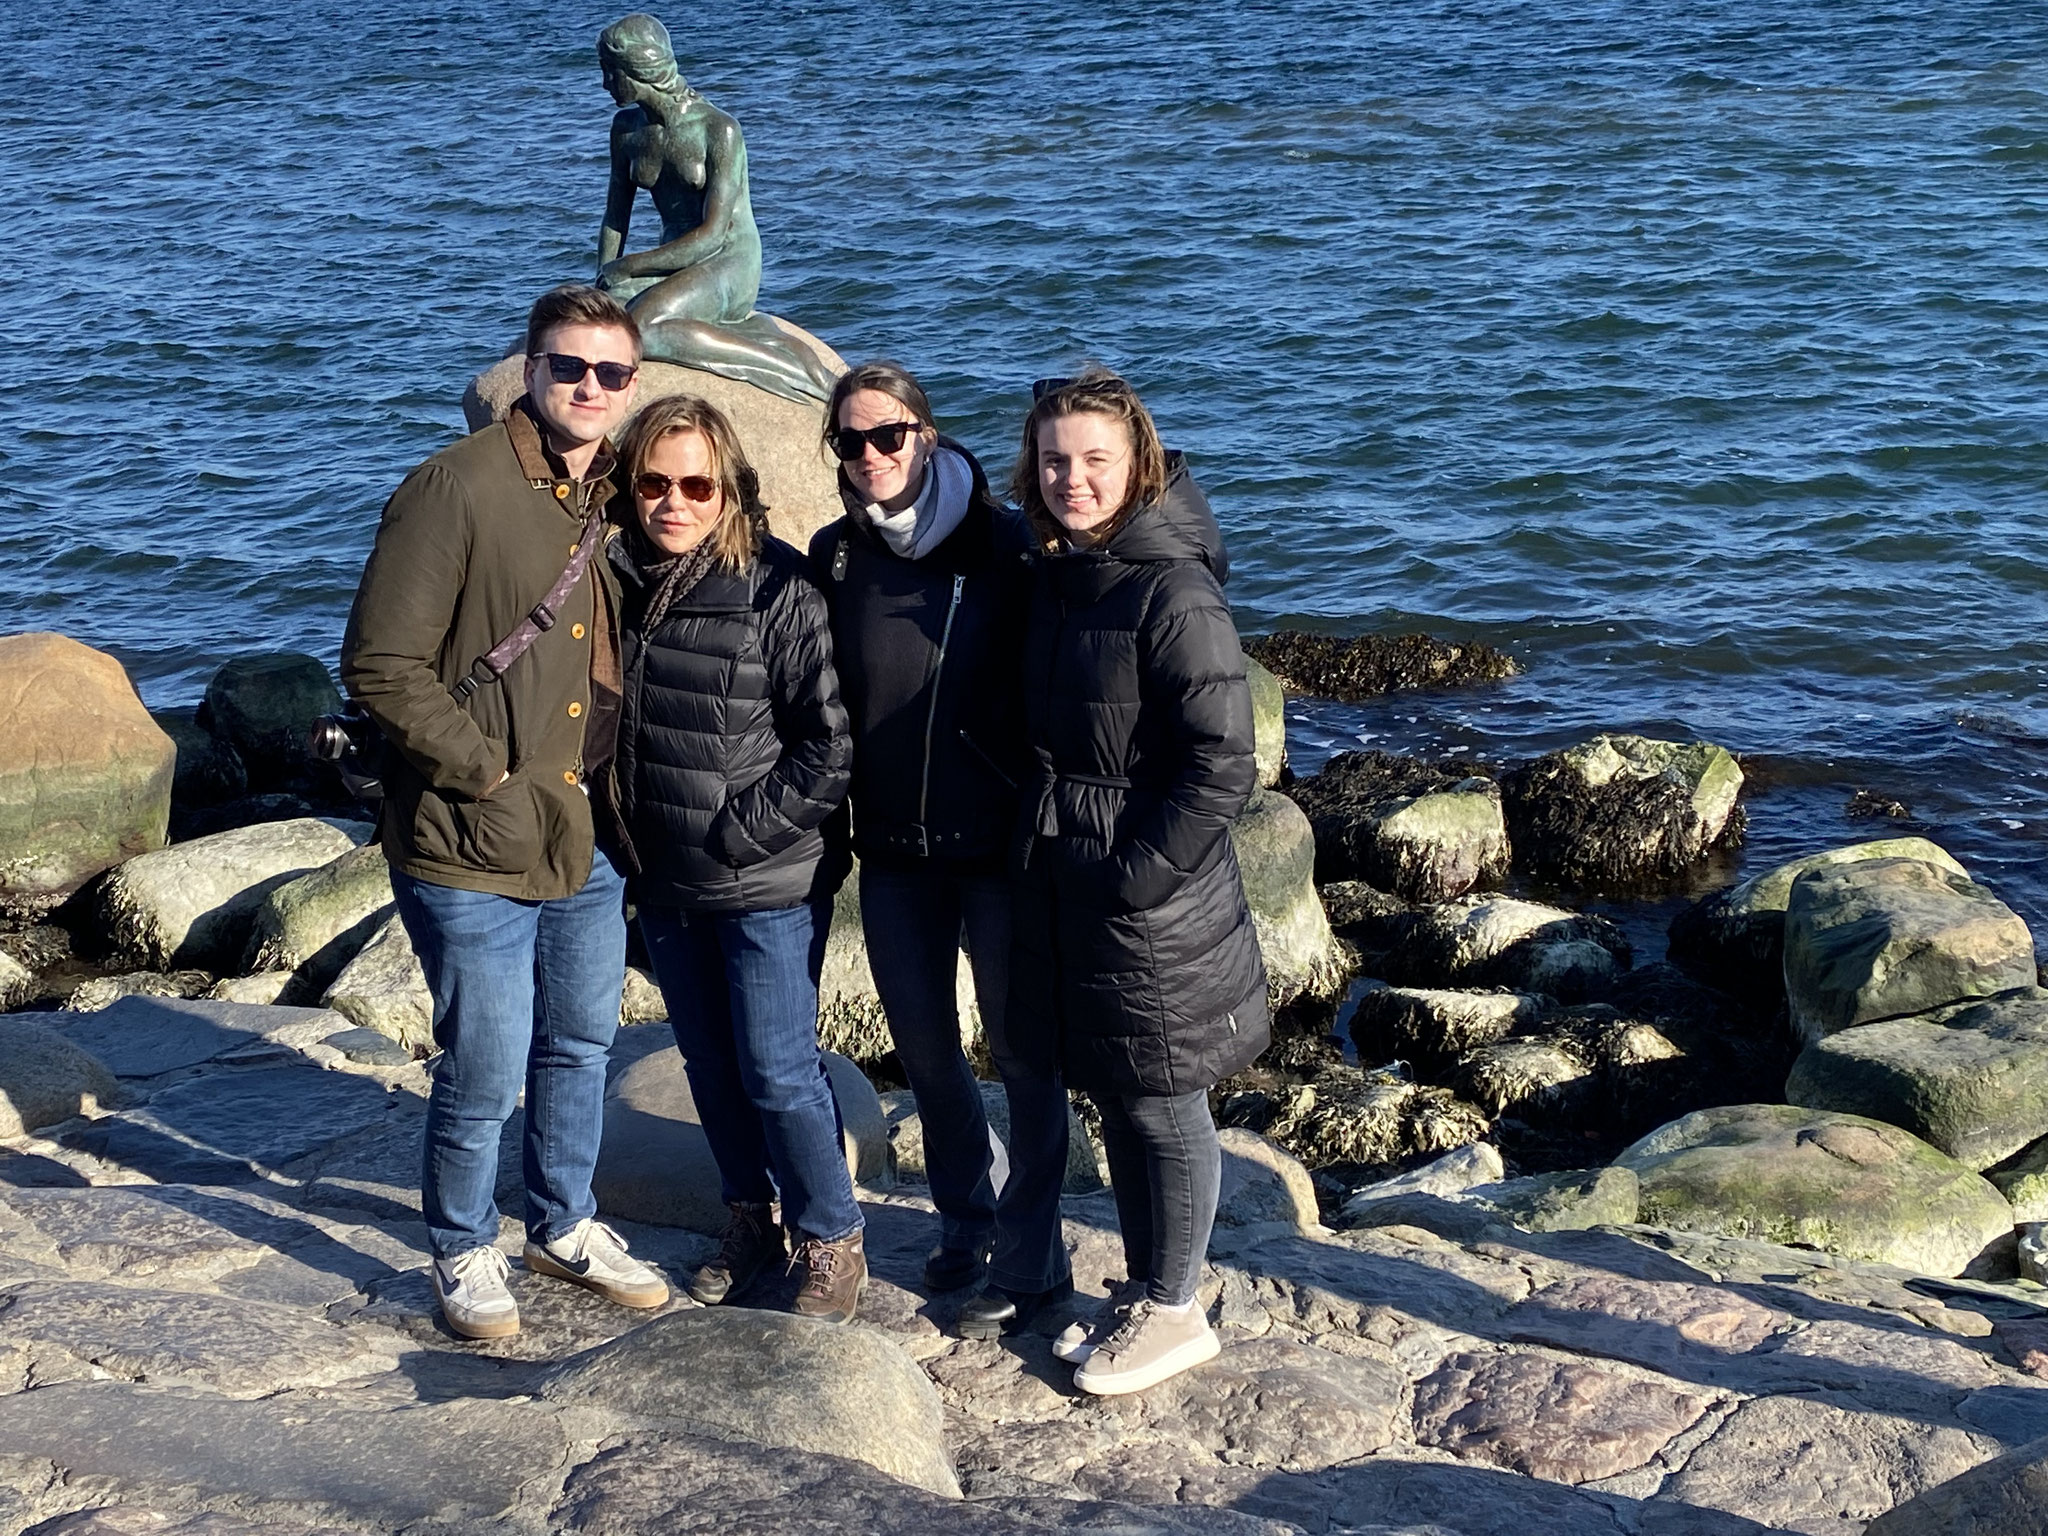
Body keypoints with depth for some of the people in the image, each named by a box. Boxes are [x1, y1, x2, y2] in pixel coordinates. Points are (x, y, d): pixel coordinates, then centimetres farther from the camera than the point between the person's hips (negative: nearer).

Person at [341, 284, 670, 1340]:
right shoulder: (457, 488, -15)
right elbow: (381, 667, -16)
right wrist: (491, 772, -16)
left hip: (590, 843, 7)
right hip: (474, 851, -7)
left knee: (580, 1046, 20)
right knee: (485, 1073, 3)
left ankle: (564, 1226, 40)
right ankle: (463, 1252, 26)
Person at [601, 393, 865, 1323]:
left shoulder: (778, 589, -14)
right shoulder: (619, 582, 3)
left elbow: (831, 744, -14)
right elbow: (602, 723, 16)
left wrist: (737, 835, -15)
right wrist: (629, 844, 7)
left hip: (769, 884, -6)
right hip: (666, 885, 6)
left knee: (778, 1070, -1)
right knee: (710, 1061, 17)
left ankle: (832, 1243, 16)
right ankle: (749, 1219, 35)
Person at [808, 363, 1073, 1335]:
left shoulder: (1000, 544, -8)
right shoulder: (835, 556, 4)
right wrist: (836, 815, 7)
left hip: (999, 842, -4)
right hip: (891, 846, 4)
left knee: (1020, 1050, 5)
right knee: (923, 1046, 15)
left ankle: (1029, 1260, 17)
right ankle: (966, 1218, 35)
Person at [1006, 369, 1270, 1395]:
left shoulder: (1173, 593, -18)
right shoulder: (1055, 577, 7)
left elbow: (1223, 764, -19)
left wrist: (1138, 874, -18)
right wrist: (1045, 834, 11)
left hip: (1154, 896, -8)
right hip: (1064, 886, 8)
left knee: (1163, 1107, 6)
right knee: (1112, 1099, 18)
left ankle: (1173, 1309, 22)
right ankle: (1143, 1287, 33)